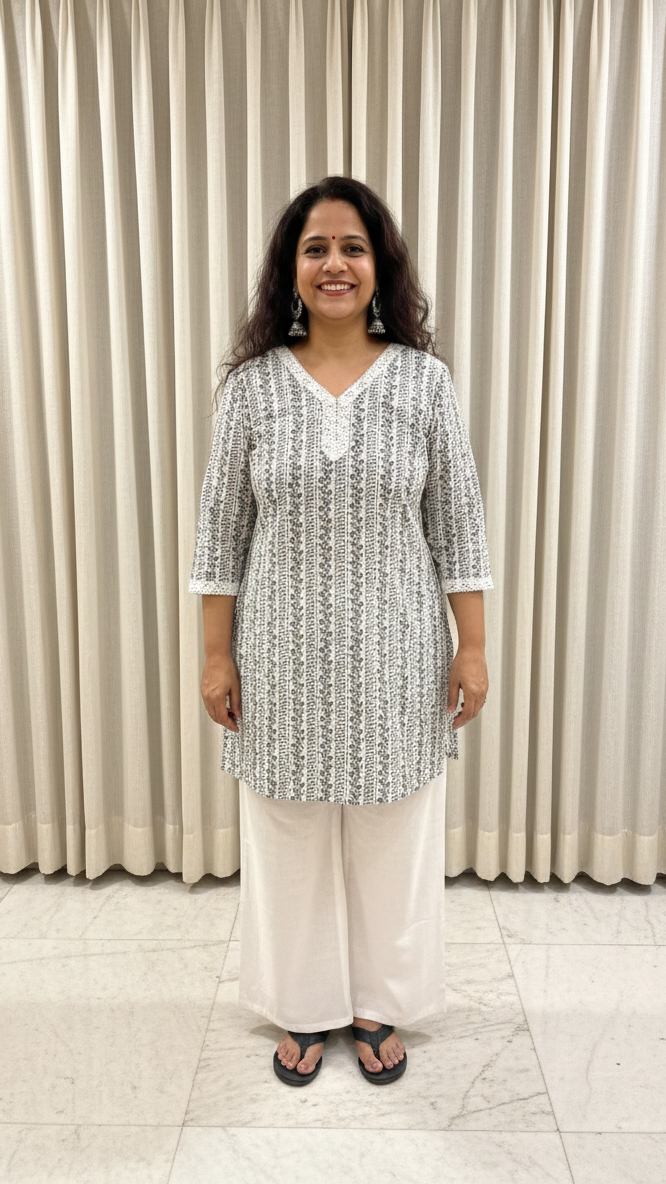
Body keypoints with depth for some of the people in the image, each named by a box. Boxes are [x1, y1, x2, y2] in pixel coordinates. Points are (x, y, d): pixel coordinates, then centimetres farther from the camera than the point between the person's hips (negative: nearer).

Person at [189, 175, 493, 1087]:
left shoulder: (424, 379, -2)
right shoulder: (254, 384, -1)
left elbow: (458, 524, 0)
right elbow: (222, 529, 0)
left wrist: (473, 646, -2)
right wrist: (217, 654, -1)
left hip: (394, 655, 0)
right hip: (285, 657, 1)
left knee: (393, 841, 14)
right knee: (289, 840, 14)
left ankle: (381, 1007, 40)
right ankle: (303, 1008, 39)